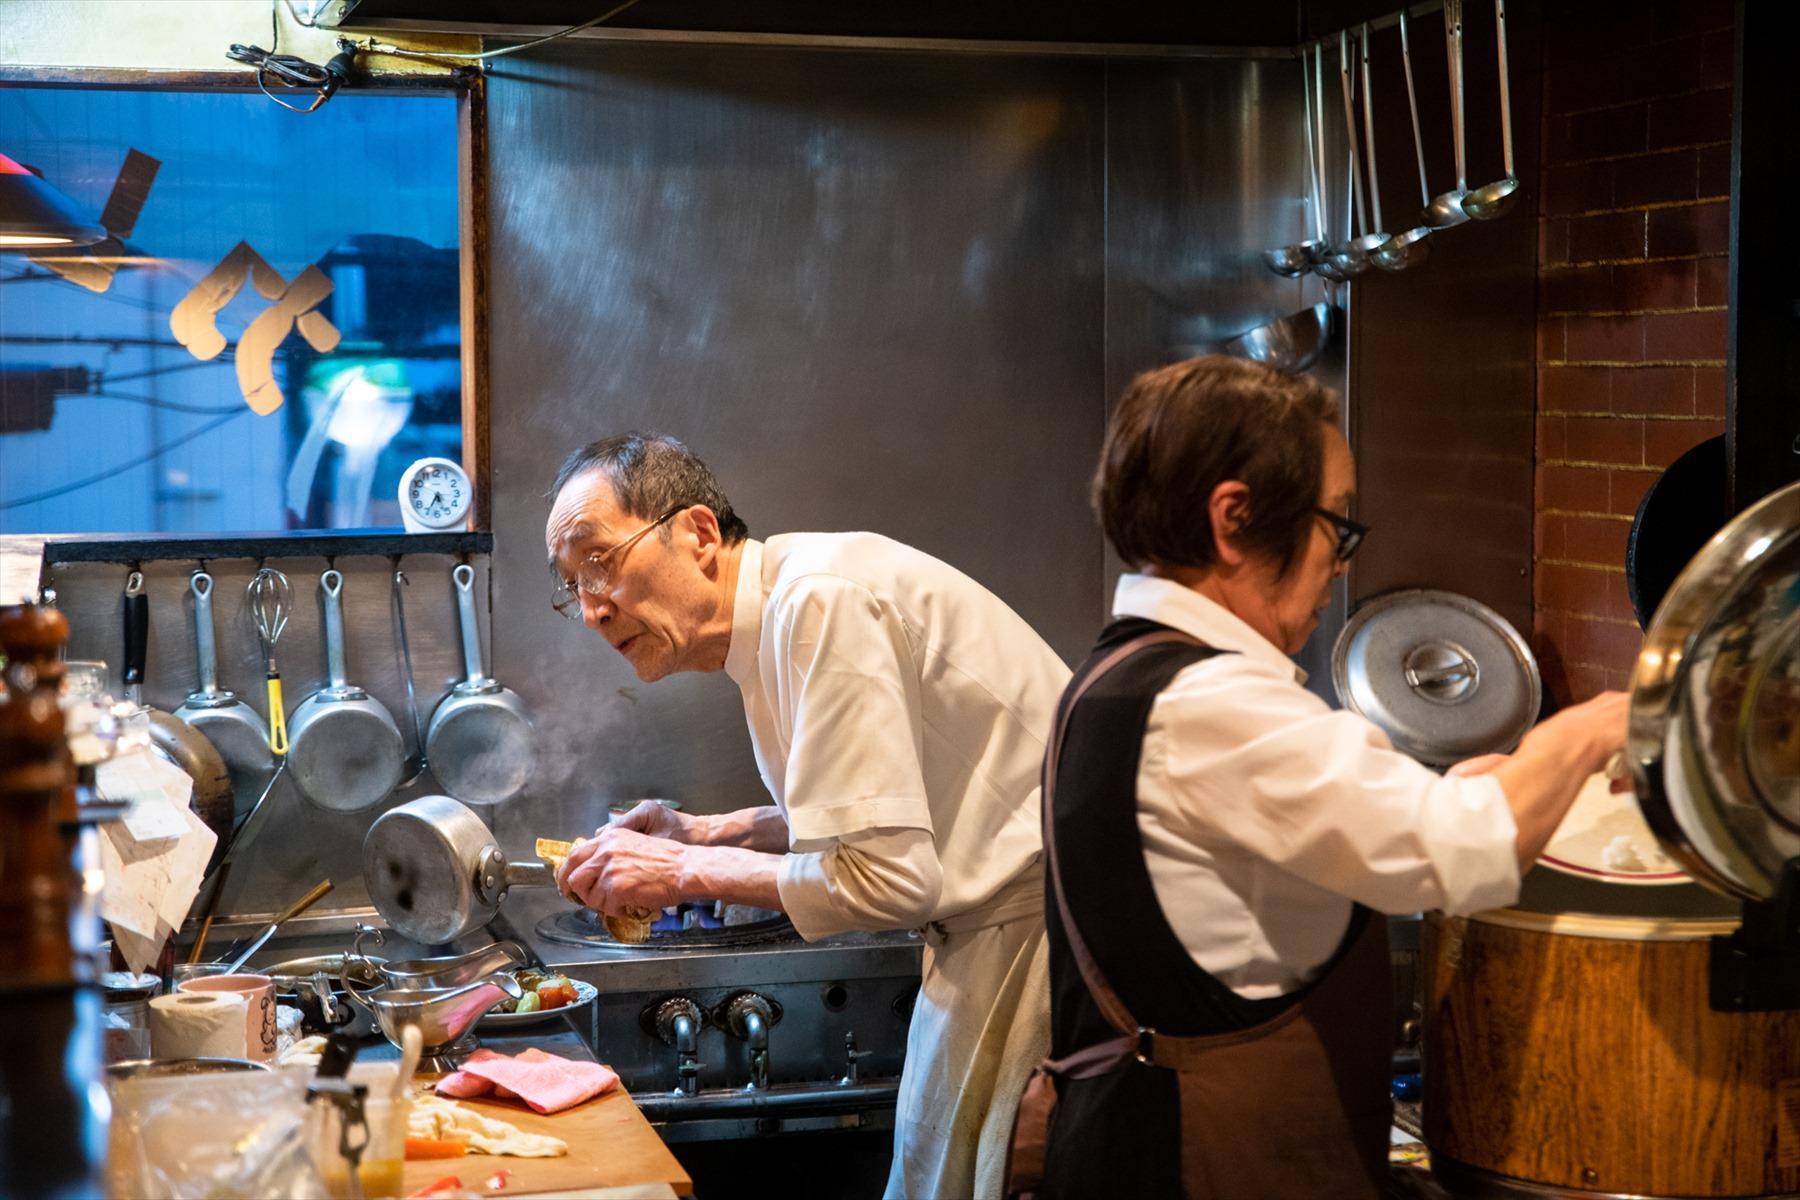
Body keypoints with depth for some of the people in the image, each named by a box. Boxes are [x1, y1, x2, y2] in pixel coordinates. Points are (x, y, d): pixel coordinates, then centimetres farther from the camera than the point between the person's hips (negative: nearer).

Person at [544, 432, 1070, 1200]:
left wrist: (685, 873, -13)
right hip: (986, 928, 10)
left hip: (1033, 928, -10)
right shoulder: (781, 603, 11)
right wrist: (709, 834, 9)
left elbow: (887, 877, -24)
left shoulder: (821, 598, -20)